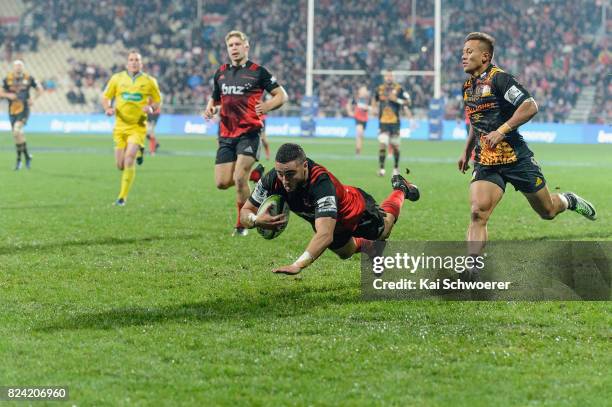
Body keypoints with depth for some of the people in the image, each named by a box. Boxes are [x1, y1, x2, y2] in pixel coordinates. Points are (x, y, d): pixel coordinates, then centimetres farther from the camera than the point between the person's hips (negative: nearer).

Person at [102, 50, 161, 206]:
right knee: (120, 165, 4)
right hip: (120, 125, 2)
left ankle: (123, 197, -13)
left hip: (138, 126, -2)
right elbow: (106, 97, 11)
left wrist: (151, 108, -12)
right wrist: (108, 108, -10)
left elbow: (158, 101, 11)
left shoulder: (149, 81, 1)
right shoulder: (117, 78, 3)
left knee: (129, 158, -21)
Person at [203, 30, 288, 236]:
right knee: (222, 183, -3)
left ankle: (242, 224, 2)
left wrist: (267, 106, -21)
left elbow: (282, 95, -2)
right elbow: (215, 98, 26)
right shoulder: (221, 73, 13)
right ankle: (256, 174, 27)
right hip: (226, 134, 5)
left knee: (239, 178, -16)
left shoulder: (258, 71, -3)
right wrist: (210, 109, 3)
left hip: (249, 132, -5)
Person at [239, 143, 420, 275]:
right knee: (345, 253, 30)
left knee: (382, 232, 29)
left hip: (356, 210, -4)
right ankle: (364, 244, 61)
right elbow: (246, 211, -25)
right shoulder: (272, 179, -35)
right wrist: (256, 220, -50)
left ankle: (400, 189, 54)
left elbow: (325, 235, -59)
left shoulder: (321, 183, -50)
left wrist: (297, 265, -71)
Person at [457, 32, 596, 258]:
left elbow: (530, 106, -24)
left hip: (516, 158, -5)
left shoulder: (498, 78, -15)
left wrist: (501, 131, -28)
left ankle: (568, 201, 47)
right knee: (478, 213, -18)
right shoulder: (468, 86, 9)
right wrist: (467, 152, 26)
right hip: (485, 161, 5)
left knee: (548, 211, 12)